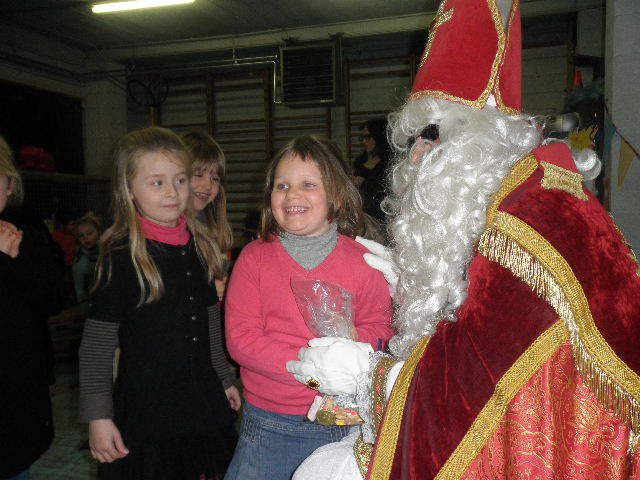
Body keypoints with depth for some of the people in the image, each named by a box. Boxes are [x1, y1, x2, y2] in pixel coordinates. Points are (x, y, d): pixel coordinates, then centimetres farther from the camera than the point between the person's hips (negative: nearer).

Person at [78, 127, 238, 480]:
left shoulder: (199, 245, 5)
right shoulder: (121, 256, -13)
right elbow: (95, 347, -11)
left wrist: (226, 382, 18)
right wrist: (98, 417, -11)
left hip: (204, 408, 6)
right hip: (145, 413, -5)